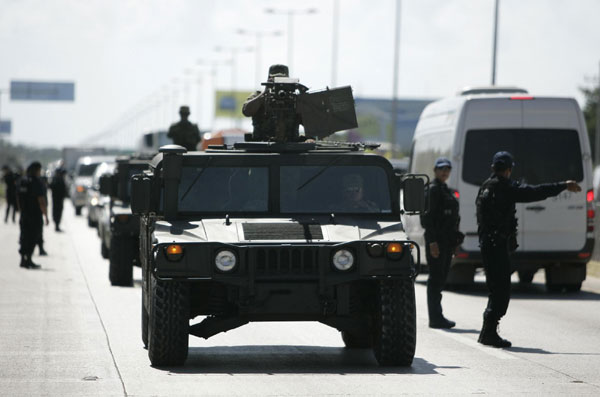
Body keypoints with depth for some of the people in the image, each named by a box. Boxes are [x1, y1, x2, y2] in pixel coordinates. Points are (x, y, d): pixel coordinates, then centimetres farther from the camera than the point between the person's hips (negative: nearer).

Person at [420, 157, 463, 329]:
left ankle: (437, 317, 18)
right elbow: (429, 216, -17)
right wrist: (432, 242, -23)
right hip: (437, 239, -9)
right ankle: (435, 318, -6)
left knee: (441, 278, 12)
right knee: (436, 278, -7)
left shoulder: (445, 189, 19)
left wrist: (453, 242, 22)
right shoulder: (433, 189, -10)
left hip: (447, 239, 9)